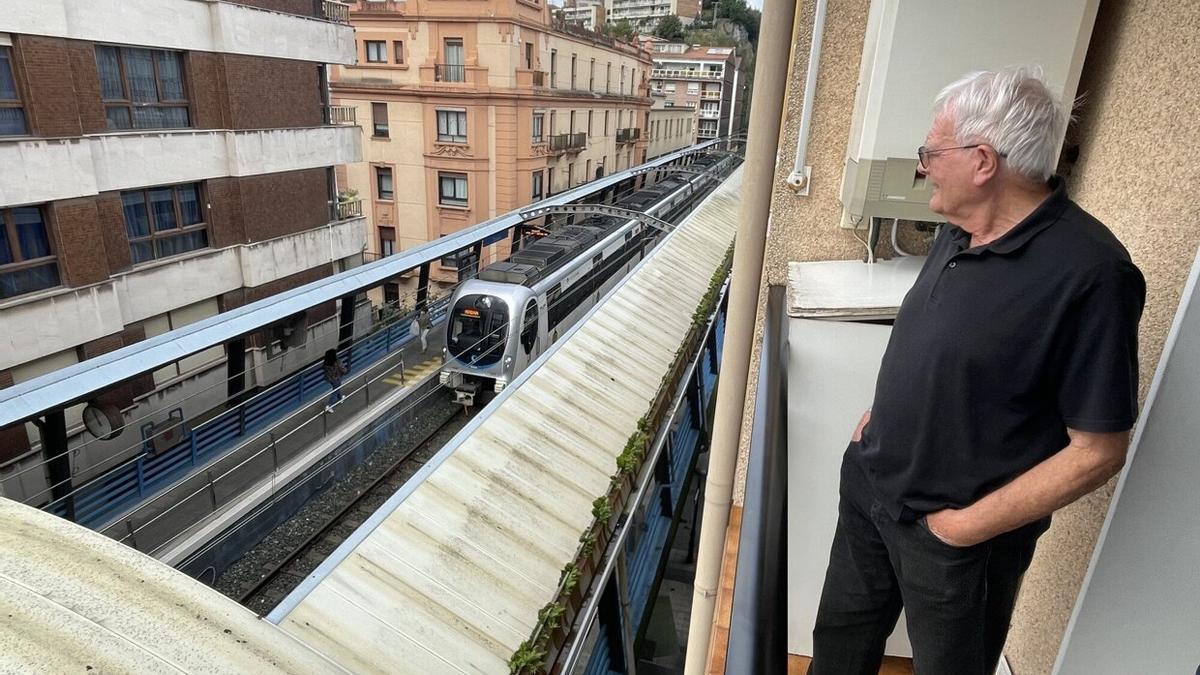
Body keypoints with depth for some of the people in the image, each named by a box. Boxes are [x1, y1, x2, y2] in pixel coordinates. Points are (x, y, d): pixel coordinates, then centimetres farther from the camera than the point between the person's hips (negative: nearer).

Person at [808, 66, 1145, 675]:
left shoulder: (1089, 273, -25)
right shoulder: (959, 232, 0)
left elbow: (1098, 451, -21)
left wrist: (968, 526, -18)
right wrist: (884, 412, 7)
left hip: (951, 532, -7)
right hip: (870, 485, 7)